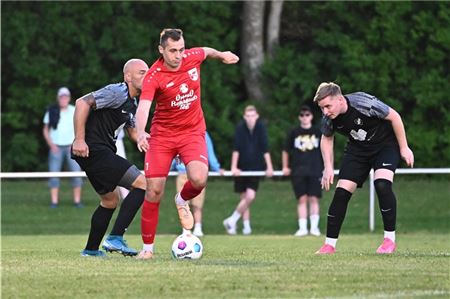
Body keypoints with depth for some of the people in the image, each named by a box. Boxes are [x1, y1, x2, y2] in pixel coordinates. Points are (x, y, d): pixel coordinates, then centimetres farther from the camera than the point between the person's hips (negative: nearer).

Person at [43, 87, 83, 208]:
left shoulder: (75, 111, 4)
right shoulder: (51, 112, 3)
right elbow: (45, 130, 9)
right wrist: (51, 144, -4)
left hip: (71, 147, 0)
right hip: (56, 147, 0)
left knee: (76, 172, -8)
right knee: (53, 173, -7)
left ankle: (77, 201, -4)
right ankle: (54, 201, -6)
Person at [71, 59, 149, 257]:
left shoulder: (132, 103, 18)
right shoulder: (118, 92, -13)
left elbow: (134, 132, 27)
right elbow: (83, 103, -22)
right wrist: (79, 140, -25)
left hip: (103, 153, 11)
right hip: (95, 151, -11)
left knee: (110, 200, 22)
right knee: (142, 184, -14)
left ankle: (91, 250, 31)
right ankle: (115, 238, -16)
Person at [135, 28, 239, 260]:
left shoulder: (192, 57, -8)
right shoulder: (153, 77, -20)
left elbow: (207, 52, 18)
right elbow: (143, 108, -35)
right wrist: (140, 134, -52)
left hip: (192, 132, 2)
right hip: (162, 134, -2)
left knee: (199, 179, -24)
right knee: (154, 191, -6)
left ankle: (182, 201, 13)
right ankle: (147, 246, 10)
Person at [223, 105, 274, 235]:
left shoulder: (261, 128, -5)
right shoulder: (240, 128, -9)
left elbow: (265, 149, -5)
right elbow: (236, 149, -13)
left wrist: (269, 167, -8)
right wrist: (234, 167, -20)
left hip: (255, 168, 1)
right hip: (241, 168, -1)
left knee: (250, 196, -13)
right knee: (244, 198, 2)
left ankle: (232, 220, -1)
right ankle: (246, 226, 11)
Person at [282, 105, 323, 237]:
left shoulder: (318, 132, 7)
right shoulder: (294, 133, 7)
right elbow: (286, 151, 15)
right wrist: (285, 167, 10)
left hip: (315, 171, 0)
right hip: (298, 171, 0)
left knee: (314, 199, -3)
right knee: (302, 199, -3)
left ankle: (314, 227, 2)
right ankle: (302, 227, -2)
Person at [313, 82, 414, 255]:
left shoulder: (364, 103, -34)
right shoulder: (329, 119, -17)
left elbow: (394, 116, -20)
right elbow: (326, 139, 6)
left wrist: (404, 147, -14)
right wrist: (328, 168, -3)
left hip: (386, 144, -5)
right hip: (358, 149, 5)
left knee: (382, 183, -27)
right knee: (342, 191, -7)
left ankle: (390, 239, -15)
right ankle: (329, 245, 2)